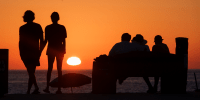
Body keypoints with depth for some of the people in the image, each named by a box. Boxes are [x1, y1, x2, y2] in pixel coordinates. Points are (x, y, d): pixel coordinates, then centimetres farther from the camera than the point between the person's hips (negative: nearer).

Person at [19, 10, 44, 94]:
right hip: (35, 52, 3)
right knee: (32, 71, 10)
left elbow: (21, 41, -4)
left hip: (25, 52, -3)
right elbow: (41, 40, 3)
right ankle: (28, 90, 9)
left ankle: (36, 87, -17)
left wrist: (20, 52, 1)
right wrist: (40, 51, 8)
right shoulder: (38, 27, 4)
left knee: (30, 72, -3)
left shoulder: (22, 28, -3)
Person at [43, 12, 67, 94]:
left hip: (51, 50, 0)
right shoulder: (62, 28, -2)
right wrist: (63, 50, 7)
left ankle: (47, 87, -5)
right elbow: (64, 41, -2)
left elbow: (45, 41, -3)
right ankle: (59, 89, -2)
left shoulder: (48, 28, -4)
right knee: (59, 69, 3)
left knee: (49, 69, 7)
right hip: (60, 50, 0)